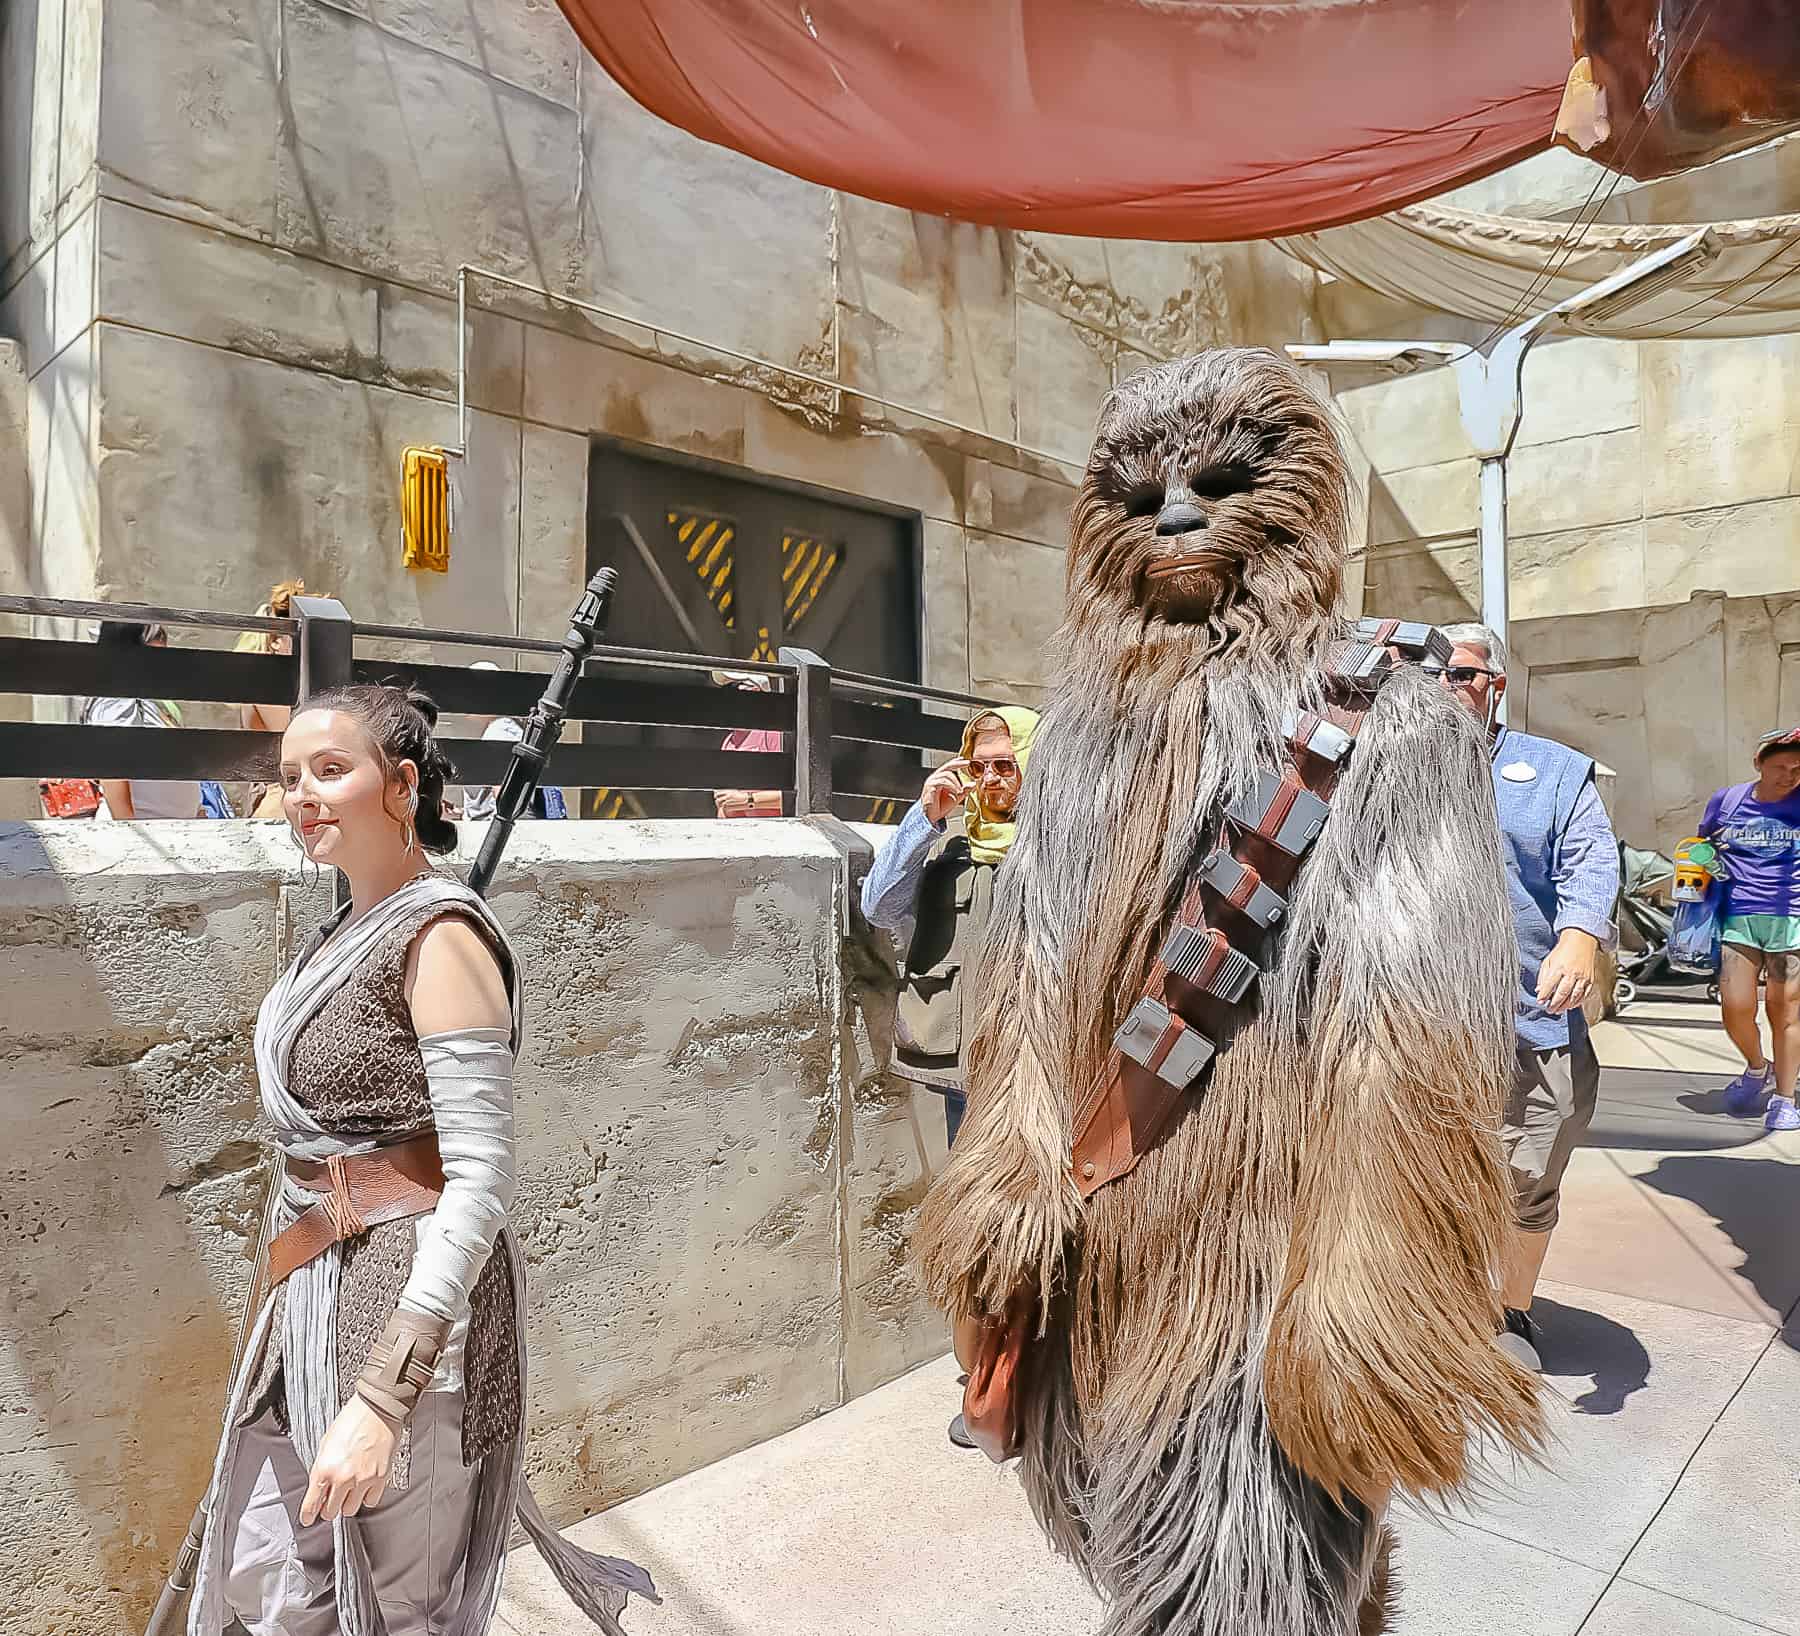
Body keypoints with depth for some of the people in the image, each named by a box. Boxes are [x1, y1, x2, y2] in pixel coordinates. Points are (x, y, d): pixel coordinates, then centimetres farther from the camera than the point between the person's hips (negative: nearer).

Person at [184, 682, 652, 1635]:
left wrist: (381, 1396, -27)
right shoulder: (344, 937, 9)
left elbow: (480, 1181, -24)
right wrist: (291, 1298, 21)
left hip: (411, 1303, -8)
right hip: (315, 1302, 8)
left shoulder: (441, 936, -18)